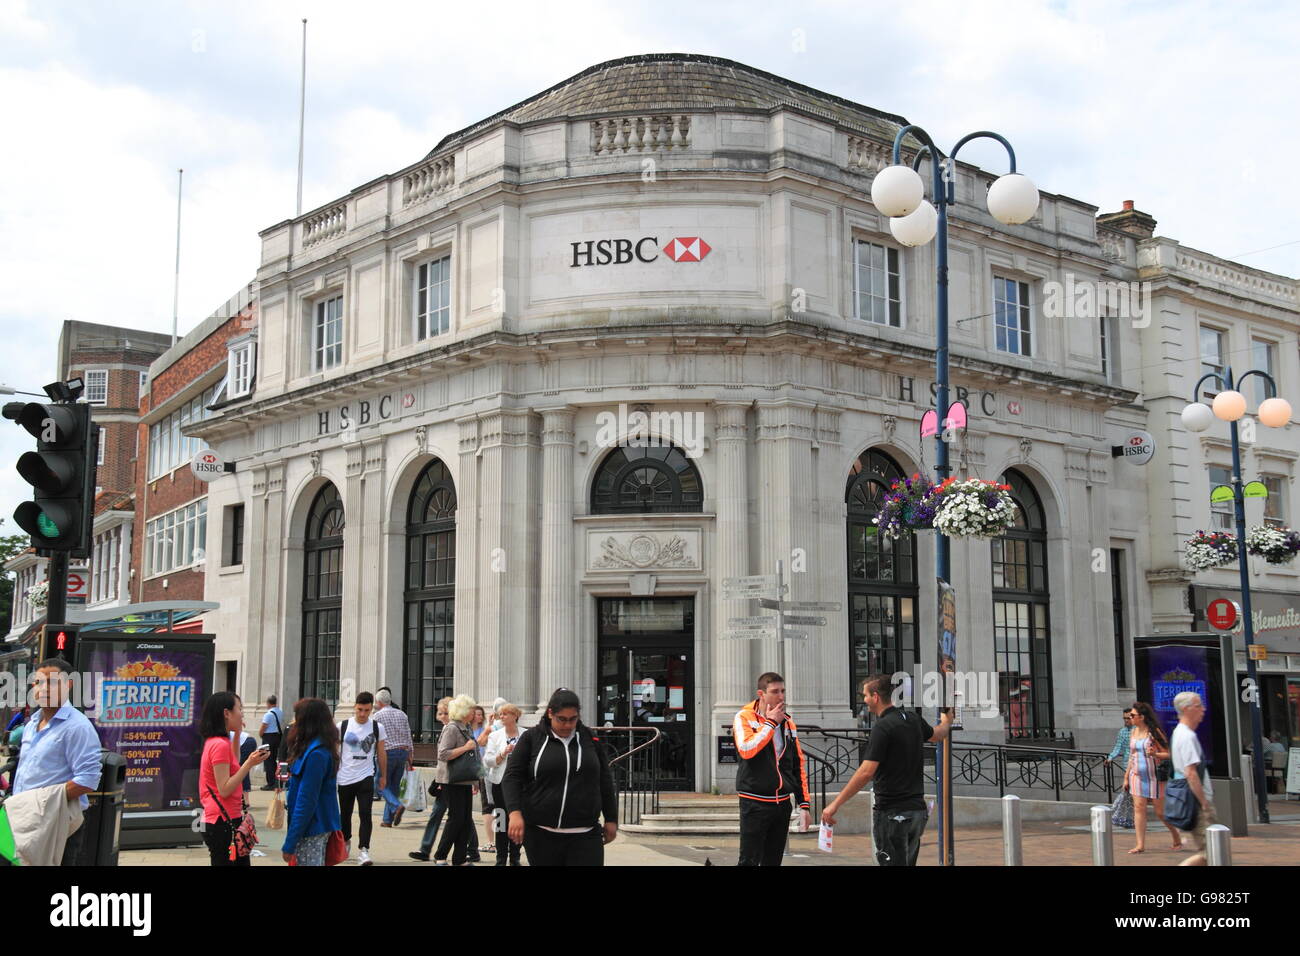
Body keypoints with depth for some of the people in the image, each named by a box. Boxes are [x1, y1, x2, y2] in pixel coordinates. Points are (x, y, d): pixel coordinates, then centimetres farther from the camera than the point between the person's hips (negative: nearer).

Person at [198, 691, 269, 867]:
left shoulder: (215, 742, 10)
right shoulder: (220, 744, -18)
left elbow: (231, 767, 26)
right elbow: (224, 790, -20)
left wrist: (236, 736, 18)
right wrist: (250, 764, -24)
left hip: (222, 821, 10)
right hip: (224, 823, -10)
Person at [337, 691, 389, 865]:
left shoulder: (377, 728, 0)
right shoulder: (342, 727, -2)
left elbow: (381, 753, 9)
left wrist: (383, 776, 12)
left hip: (366, 777, -1)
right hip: (345, 777, 1)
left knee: (365, 814, -13)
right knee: (345, 813, 15)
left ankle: (363, 850, -14)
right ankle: (346, 842, 39)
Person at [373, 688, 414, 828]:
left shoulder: (377, 716, -3)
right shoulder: (401, 714, 11)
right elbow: (409, 738, 10)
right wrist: (410, 759, 14)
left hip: (387, 753, -5)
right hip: (403, 752, 5)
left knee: (382, 785, 5)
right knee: (393, 786, 11)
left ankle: (397, 806, -19)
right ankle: (388, 819, 12)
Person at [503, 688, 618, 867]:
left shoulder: (590, 739, 9)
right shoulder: (531, 738, 2)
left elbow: (605, 782, 14)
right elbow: (512, 777, 0)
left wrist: (611, 820, 12)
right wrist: (515, 813, -14)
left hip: (585, 834, 1)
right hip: (541, 834, -1)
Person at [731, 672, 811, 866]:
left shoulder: (788, 723, 12)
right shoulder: (744, 717, -4)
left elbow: (799, 765, 15)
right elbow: (746, 750, -23)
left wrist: (803, 804, 9)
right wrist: (771, 723, -13)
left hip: (782, 804, 5)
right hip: (755, 803, -5)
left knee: (773, 861, 9)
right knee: (749, 861, -7)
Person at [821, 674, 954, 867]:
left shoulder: (883, 727, -17)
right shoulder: (913, 720, 8)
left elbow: (866, 772, -23)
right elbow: (937, 735, 32)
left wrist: (835, 804, -21)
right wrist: (947, 721, 55)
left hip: (892, 812, -8)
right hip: (917, 809, 8)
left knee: (893, 863, -3)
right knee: (907, 863, 15)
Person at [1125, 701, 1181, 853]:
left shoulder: (1154, 732, -9)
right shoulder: (1133, 732, 9)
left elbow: (1168, 754, -8)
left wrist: (1155, 754, -27)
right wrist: (1126, 777, 16)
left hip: (1154, 776, -5)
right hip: (1137, 776, 5)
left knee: (1160, 811, 3)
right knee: (1139, 808, -5)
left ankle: (1177, 839, 25)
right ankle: (1141, 845, -4)